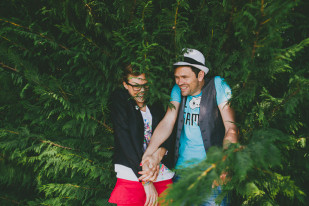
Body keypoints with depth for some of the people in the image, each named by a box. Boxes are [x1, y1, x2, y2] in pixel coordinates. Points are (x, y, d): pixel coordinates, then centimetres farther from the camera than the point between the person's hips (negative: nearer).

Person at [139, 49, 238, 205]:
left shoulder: (217, 85, -9)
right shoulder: (178, 90, 5)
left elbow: (231, 127, -15)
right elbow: (167, 123, -5)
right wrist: (148, 154, -20)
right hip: (182, 167, 4)